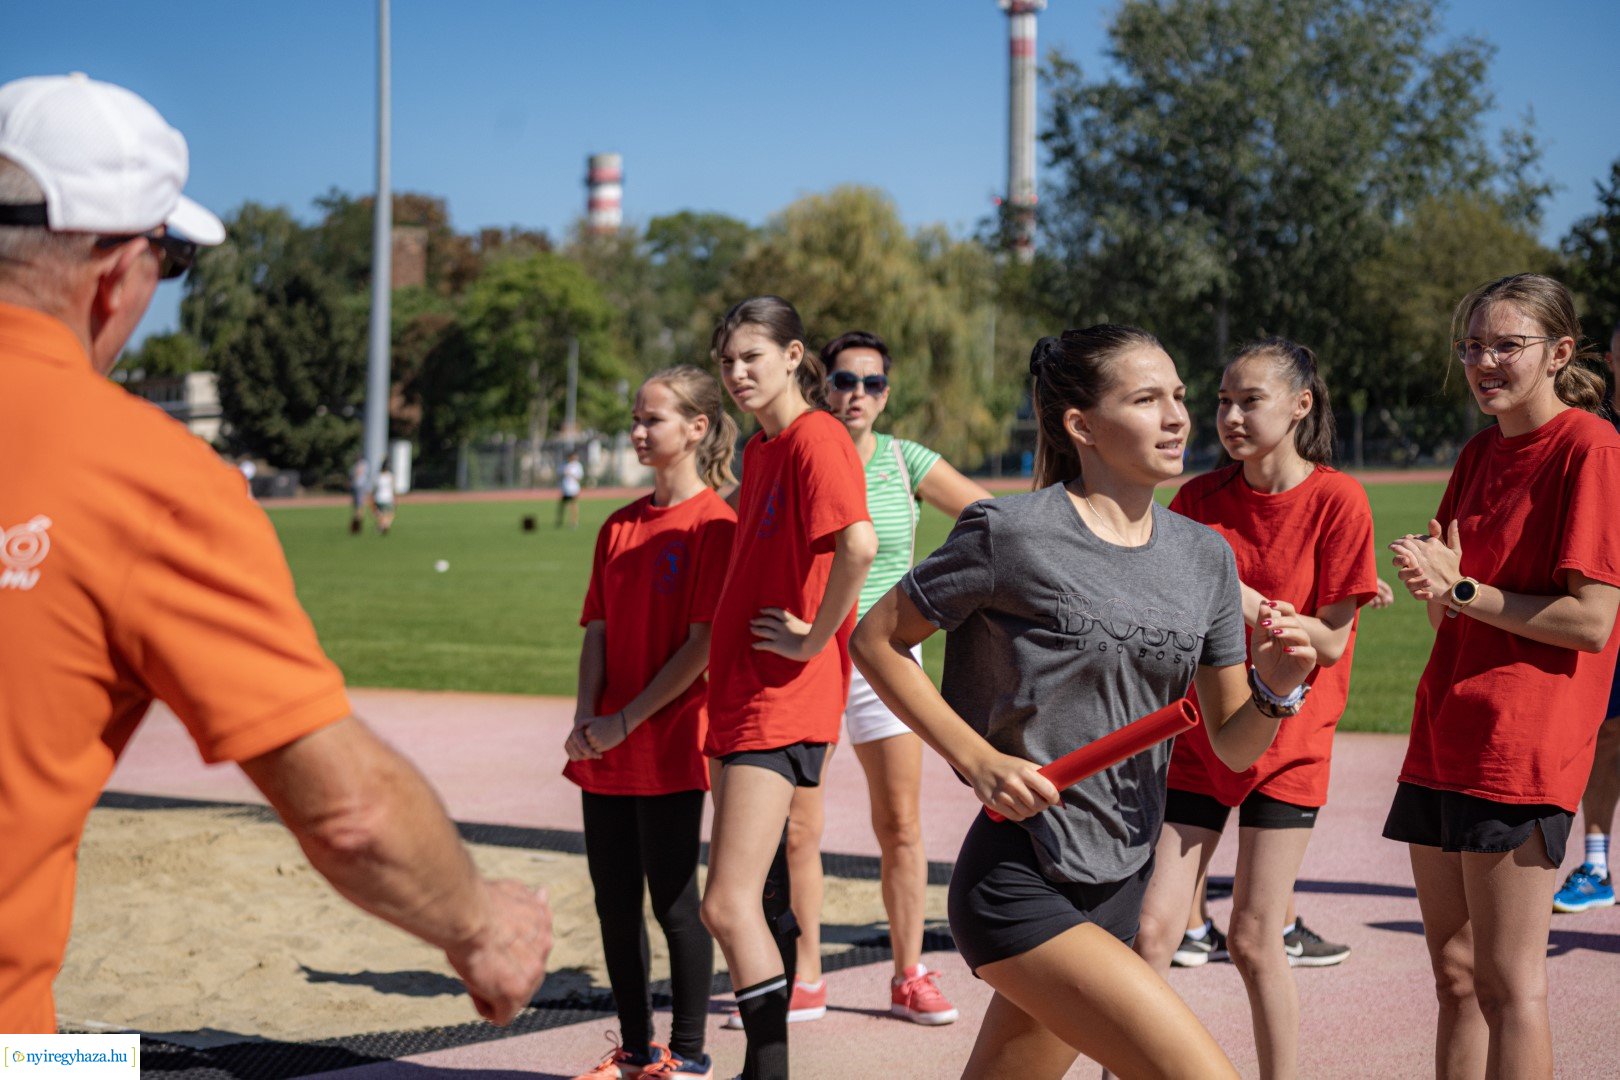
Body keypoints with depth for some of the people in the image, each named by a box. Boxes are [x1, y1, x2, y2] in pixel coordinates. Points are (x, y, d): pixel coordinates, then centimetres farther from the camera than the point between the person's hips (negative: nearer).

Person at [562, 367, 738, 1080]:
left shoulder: (714, 523, -9)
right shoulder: (620, 526, 12)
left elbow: (705, 644, -13)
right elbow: (598, 629, 11)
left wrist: (628, 719, -15)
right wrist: (586, 717, -4)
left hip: (671, 746, -7)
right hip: (606, 750, 7)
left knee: (673, 899, 0)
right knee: (614, 899, 11)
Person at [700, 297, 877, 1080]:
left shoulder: (816, 437, -12)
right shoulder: (760, 449, 16)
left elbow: (858, 544, -29)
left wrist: (814, 638, -19)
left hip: (786, 693, -10)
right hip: (742, 689, 10)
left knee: (729, 903, -14)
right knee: (754, 897, 13)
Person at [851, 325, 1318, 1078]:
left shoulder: (1205, 556, 7)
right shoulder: (1011, 535, -11)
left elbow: (1233, 746, 10)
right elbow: (876, 639, -2)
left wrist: (1274, 690, -12)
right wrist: (978, 760, -12)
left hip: (1120, 886, 7)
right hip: (1020, 884, -7)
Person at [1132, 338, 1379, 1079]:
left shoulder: (1336, 500, -9)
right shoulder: (1198, 498, 2)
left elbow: (1329, 640, -10)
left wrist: (1244, 603, -21)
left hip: (1284, 739, -3)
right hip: (1195, 733, 3)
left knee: (1253, 941, 1)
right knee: (1151, 929, -3)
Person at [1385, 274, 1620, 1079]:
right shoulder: (1479, 454, 15)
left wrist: (1459, 590, -12)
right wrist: (1433, 587, -5)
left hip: (1521, 742, -8)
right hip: (1446, 732, 8)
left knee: (1507, 982, -5)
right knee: (1455, 975, 12)